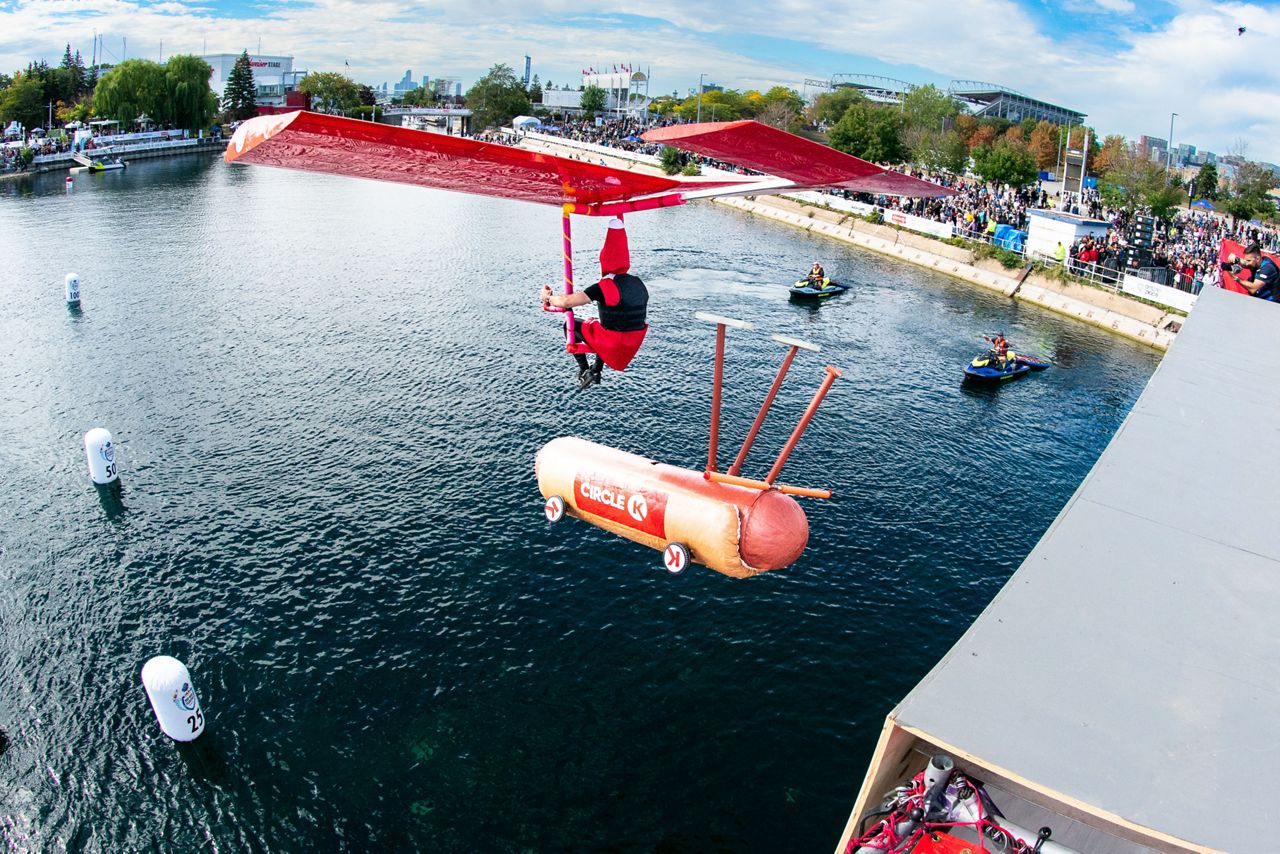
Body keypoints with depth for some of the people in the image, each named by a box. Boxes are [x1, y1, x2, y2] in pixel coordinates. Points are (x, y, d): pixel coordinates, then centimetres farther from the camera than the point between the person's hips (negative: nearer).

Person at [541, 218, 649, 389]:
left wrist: (548, 298, -2)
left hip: (611, 344, -7)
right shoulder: (639, 283, 0)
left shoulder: (604, 287, -19)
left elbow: (567, 302, -23)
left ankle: (584, 372, 13)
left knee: (570, 324, 15)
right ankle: (596, 372, 37)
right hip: (633, 345, 7)